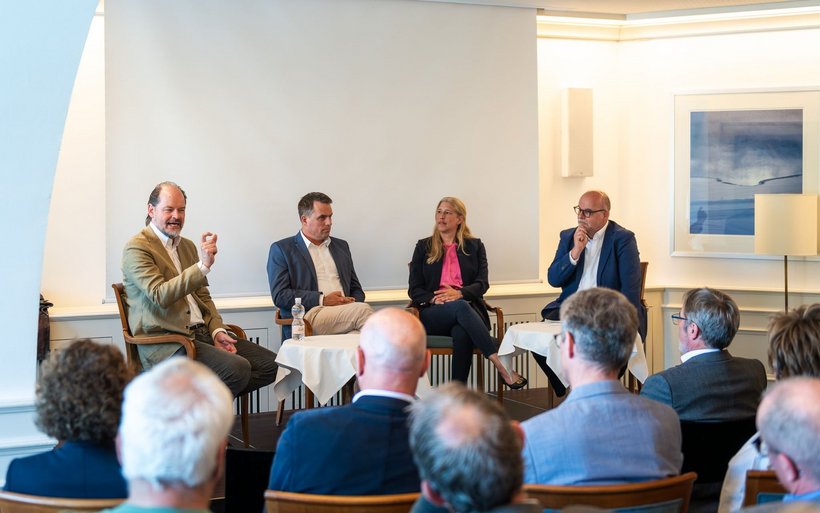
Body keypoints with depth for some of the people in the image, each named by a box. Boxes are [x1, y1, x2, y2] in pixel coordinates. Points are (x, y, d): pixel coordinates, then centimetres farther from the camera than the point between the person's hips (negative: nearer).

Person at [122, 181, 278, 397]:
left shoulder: (187, 246, 21)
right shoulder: (137, 248, -7)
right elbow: (160, 295, -20)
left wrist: (217, 331, 5)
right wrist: (203, 265, -26)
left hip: (202, 332, 9)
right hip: (165, 342, -9)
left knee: (272, 365, -6)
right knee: (237, 369, -28)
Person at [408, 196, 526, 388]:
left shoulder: (474, 246, 18)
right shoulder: (423, 247, 18)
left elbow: (482, 283, 5)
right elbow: (414, 289, 10)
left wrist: (459, 293, -17)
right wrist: (434, 299, -13)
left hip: (467, 306, 1)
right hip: (432, 313, -1)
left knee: (462, 334, -39)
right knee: (460, 308, -38)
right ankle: (502, 365, -50)